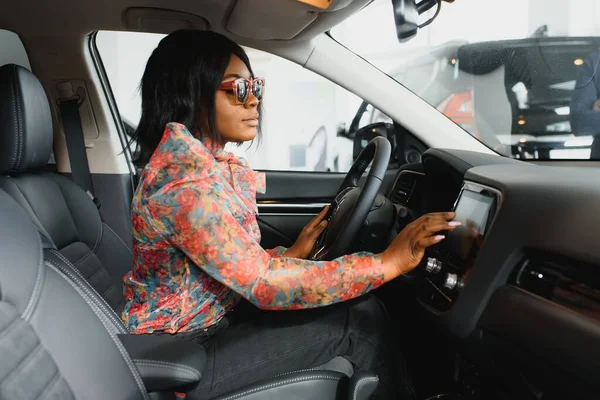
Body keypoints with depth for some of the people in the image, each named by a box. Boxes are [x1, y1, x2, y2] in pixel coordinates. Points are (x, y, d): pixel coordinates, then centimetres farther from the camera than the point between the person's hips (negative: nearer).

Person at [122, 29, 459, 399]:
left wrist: (291, 254, 2)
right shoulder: (185, 181, -27)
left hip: (209, 320, 8)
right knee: (360, 320, -9)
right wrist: (388, 263, -27)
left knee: (355, 303, 6)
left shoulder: (200, 160, 3)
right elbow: (264, 284, -29)